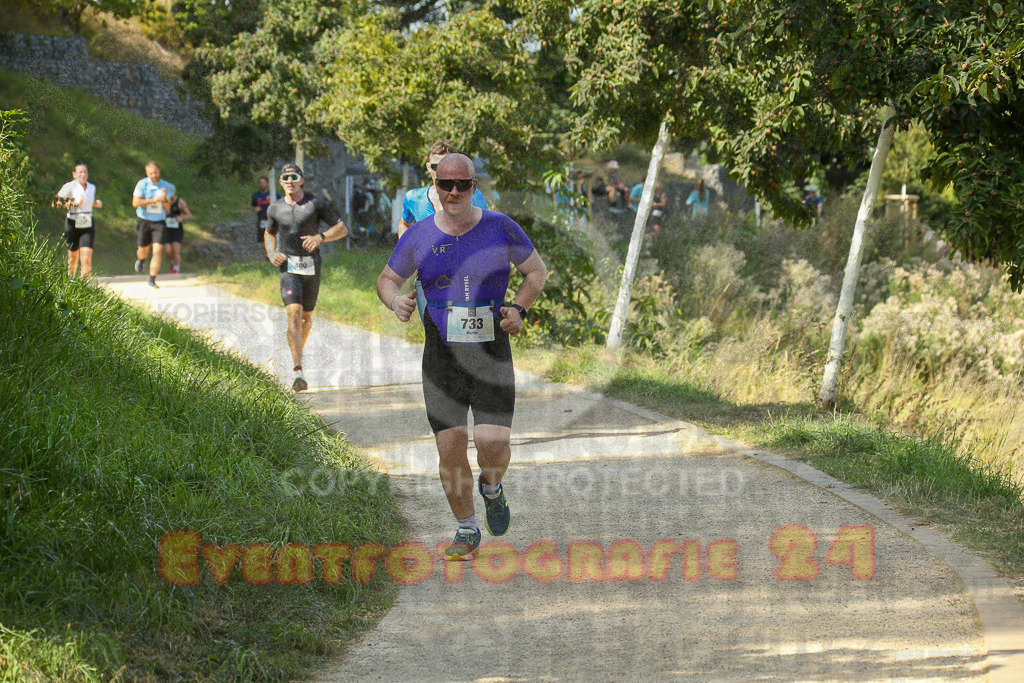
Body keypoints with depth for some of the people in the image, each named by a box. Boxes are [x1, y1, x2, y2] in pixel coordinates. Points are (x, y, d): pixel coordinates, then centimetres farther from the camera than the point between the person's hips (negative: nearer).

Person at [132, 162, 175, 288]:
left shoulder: (166, 186, 3)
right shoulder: (142, 184, -7)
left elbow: (168, 207, 5)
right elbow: (135, 202, -15)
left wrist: (164, 199, -16)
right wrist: (154, 200, -21)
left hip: (159, 222, 1)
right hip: (144, 221, -1)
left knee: (158, 250, -12)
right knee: (143, 250, 11)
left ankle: (152, 279, -5)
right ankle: (141, 260, 50)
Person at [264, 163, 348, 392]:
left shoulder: (316, 204, -1)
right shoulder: (275, 209, 6)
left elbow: (342, 229, 0)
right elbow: (270, 234, 25)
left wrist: (320, 237, -18)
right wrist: (272, 254, 4)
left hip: (312, 267, 1)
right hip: (289, 267, -1)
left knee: (307, 316, 13)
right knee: (294, 313, -18)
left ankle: (297, 356, 42)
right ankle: (298, 371, -27)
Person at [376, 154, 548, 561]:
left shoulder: (500, 228, -4)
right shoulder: (418, 236, 0)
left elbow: (537, 271, 7)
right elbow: (387, 280, 12)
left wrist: (519, 309, -10)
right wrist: (396, 302, -11)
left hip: (492, 356, -1)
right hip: (441, 358, 1)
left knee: (494, 446, -14)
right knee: (450, 449, -2)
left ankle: (491, 487, 24)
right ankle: (467, 530, 20)